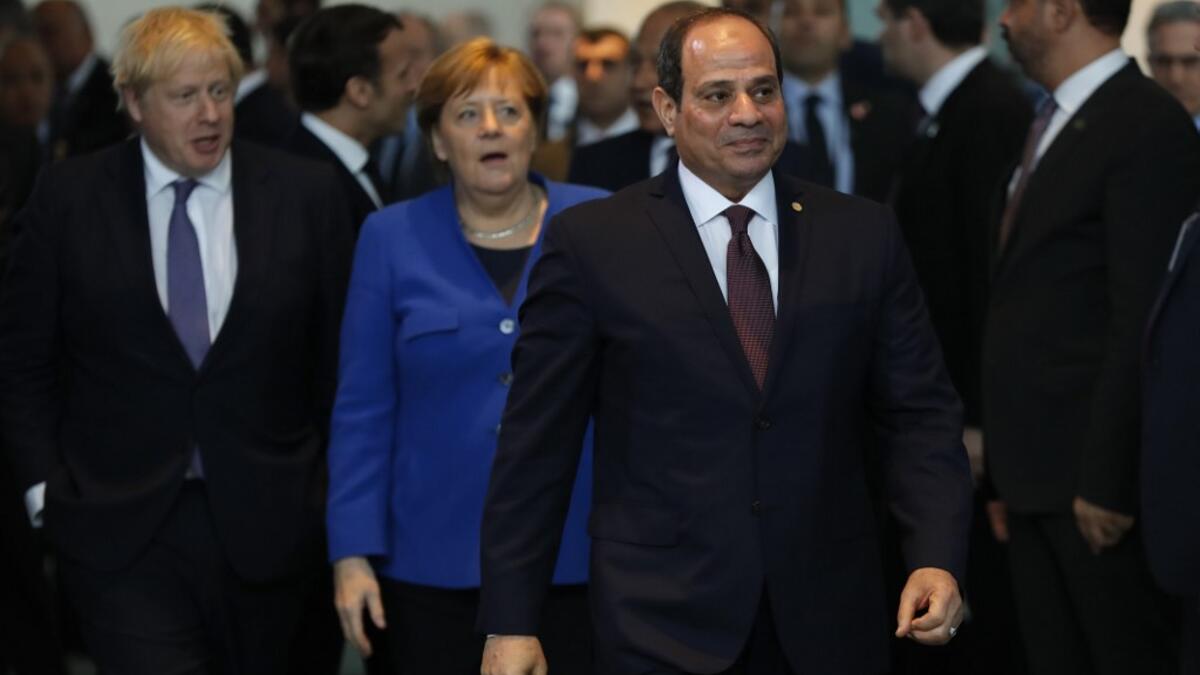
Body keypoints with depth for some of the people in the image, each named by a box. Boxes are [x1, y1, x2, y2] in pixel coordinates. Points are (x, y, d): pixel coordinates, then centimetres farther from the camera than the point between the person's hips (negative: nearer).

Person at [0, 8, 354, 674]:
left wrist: (334, 488, 2)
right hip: (120, 528, -1)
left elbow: (340, 355, 6)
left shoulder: (305, 194, 1)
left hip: (263, 522, 2)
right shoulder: (69, 197, 0)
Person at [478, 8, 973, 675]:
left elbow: (920, 414, 6)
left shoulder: (864, 236, 5)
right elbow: (536, 444, -2)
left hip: (829, 621, 3)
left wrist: (937, 560, -9)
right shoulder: (591, 243, -2)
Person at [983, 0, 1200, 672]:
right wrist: (1009, 469, 12)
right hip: (1037, 477, 9)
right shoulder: (1052, 124, 16)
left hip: (1095, 483, -9)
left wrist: (1106, 481, -19)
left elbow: (1142, 325, -18)